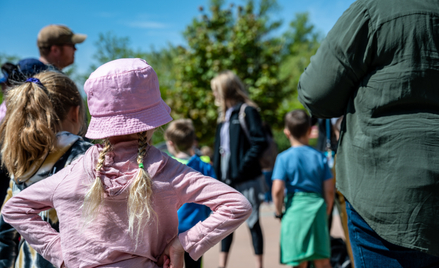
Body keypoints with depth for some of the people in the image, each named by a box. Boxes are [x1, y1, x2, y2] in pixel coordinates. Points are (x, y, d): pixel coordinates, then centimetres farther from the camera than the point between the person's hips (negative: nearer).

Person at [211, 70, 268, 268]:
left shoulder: (247, 111, -8)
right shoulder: (224, 115, 15)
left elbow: (260, 142, -16)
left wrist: (242, 167, -19)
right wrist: (217, 172, 8)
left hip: (246, 178, -7)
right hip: (226, 178, 7)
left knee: (252, 222, 1)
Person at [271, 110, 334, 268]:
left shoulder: (284, 158, -3)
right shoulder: (320, 157, 5)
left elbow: (277, 190, -12)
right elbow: (329, 190, 3)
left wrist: (279, 213, 3)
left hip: (294, 209, -2)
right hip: (317, 207, 2)